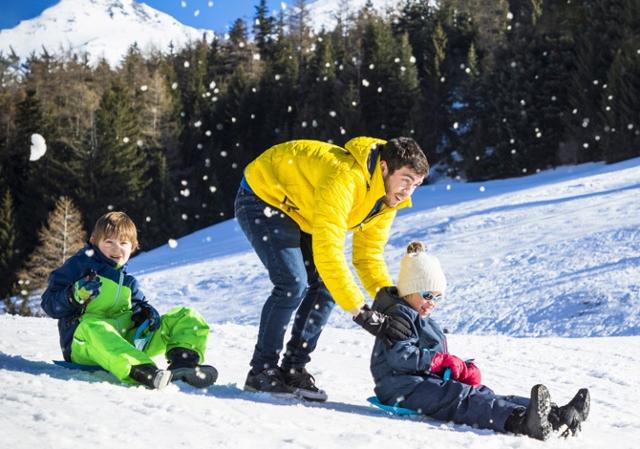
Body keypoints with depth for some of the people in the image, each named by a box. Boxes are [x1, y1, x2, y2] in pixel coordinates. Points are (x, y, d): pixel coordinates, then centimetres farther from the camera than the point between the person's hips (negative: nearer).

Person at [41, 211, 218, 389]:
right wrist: (74, 296, -18)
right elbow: (49, 304, 3)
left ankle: (182, 361, -35)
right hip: (86, 341, -6)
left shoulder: (128, 282, 28)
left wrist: (147, 312, 3)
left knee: (187, 316, -1)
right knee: (93, 327, -44)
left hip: (129, 339, 6)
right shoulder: (79, 265, 9)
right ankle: (141, 372, -70)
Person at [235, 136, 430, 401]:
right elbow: (328, 253, -43)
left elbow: (369, 254, -1)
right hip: (262, 198, -9)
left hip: (299, 211, 9)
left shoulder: (388, 197, -10)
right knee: (293, 283, -21)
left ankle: (293, 369, 6)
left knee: (325, 286, -4)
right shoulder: (346, 178, -39)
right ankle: (261, 371, -7)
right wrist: (363, 314, -43)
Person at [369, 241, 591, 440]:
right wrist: (444, 360, -13)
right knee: (464, 399, -32)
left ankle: (556, 415, -27)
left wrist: (463, 369, 4)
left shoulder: (425, 322, 28)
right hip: (406, 389, -9)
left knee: (482, 394, -10)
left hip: (431, 382, 9)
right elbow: (400, 357, -21)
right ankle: (519, 421, -57)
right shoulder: (398, 316, -6)